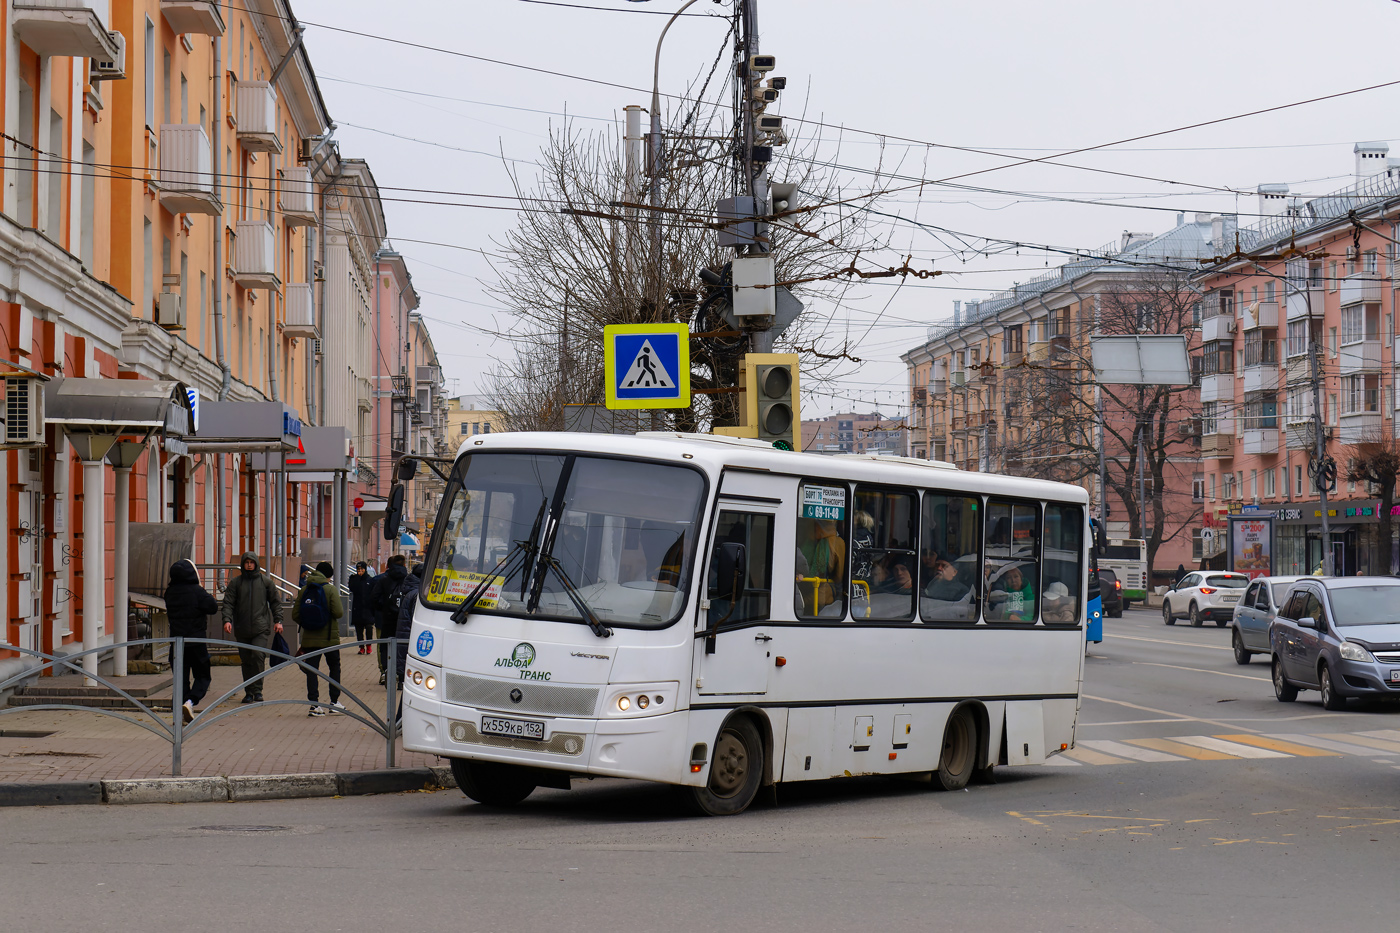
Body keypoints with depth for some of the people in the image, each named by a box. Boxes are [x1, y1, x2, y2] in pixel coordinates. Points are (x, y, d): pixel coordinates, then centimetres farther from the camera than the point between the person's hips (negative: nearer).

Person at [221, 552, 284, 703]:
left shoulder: (265, 581, 7)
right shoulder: (235, 582, 7)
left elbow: (275, 601, 12)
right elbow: (228, 603, 3)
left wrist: (278, 620, 2)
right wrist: (227, 620, -13)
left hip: (261, 628, -2)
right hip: (242, 629, 2)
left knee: (258, 655, -16)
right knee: (246, 661, 5)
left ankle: (257, 690, -9)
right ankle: (249, 692, 13)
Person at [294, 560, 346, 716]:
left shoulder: (304, 590, 3)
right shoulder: (331, 589, -8)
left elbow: (295, 615, 1)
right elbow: (338, 612, -16)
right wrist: (342, 608, 7)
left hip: (309, 638, 2)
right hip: (329, 637, -2)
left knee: (312, 669, 3)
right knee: (334, 666, 14)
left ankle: (314, 704, -5)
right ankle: (334, 702, 16)